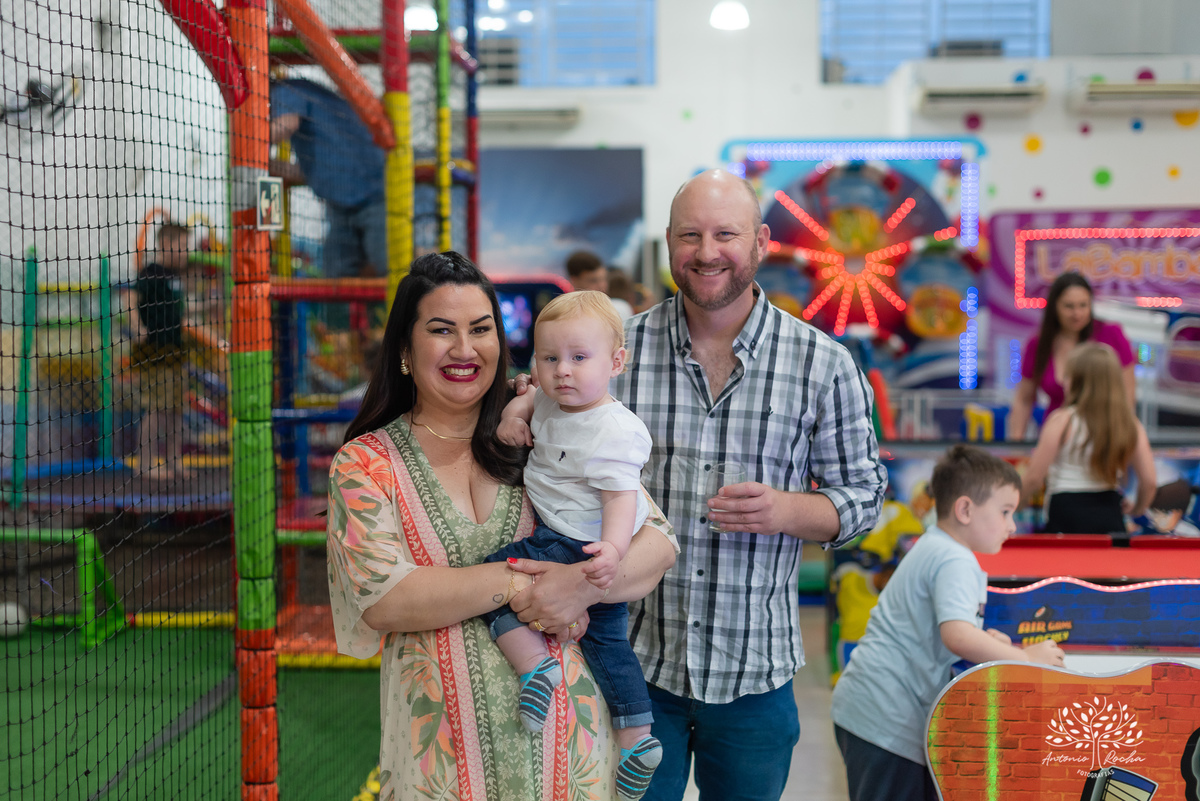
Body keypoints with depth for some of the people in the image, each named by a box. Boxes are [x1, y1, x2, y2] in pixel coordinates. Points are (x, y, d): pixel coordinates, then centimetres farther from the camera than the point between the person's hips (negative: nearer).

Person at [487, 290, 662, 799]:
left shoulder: (613, 432, -21)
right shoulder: (551, 404, 6)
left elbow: (622, 495, -26)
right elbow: (528, 399, 28)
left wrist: (613, 549, -42)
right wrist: (513, 414, 7)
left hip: (583, 548, -10)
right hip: (559, 538, 10)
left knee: (494, 572, -13)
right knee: (605, 639, 15)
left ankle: (533, 662, -15)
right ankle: (637, 740, 23)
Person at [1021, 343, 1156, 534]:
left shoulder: (1061, 421, -7)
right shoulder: (1131, 424, 4)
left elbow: (1034, 478, -7)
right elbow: (1149, 481, 4)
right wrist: (1138, 509, 25)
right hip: (1111, 516, 4)